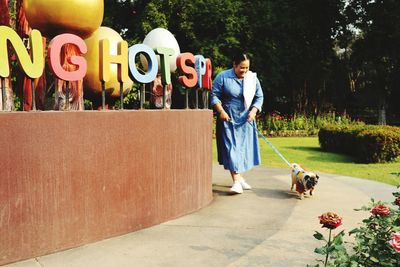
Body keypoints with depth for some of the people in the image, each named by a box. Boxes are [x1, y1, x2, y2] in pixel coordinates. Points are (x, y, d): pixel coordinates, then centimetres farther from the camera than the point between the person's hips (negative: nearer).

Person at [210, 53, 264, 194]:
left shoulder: (253, 78, 5)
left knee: (243, 148, 7)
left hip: (246, 120, 4)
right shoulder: (223, 77, -6)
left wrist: (253, 111, -8)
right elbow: (214, 95, -6)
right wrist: (221, 111, -17)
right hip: (228, 119, -4)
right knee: (231, 148, -9)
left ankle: (238, 176, 21)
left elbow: (259, 97, 8)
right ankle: (236, 181, -12)